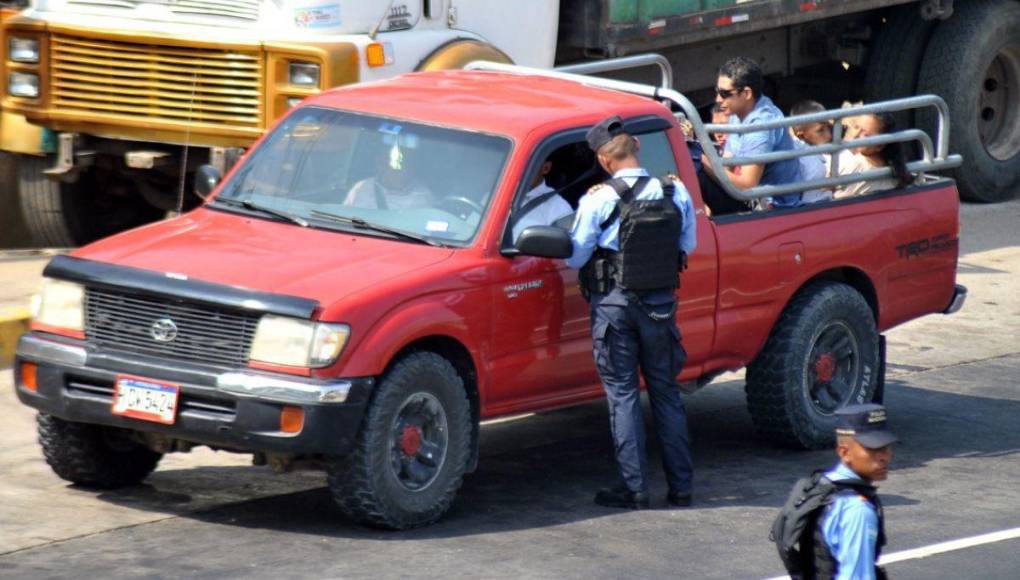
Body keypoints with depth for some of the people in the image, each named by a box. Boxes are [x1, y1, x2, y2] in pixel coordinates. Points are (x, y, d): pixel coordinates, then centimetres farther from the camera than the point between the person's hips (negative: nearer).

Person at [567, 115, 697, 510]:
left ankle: (634, 488, 0)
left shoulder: (599, 200, -14)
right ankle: (680, 486, 14)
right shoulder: (676, 194, -4)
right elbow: (688, 246, 8)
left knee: (623, 394, 3)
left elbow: (574, 257, -8)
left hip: (614, 304, -3)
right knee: (665, 392, 13)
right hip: (660, 303, 3)